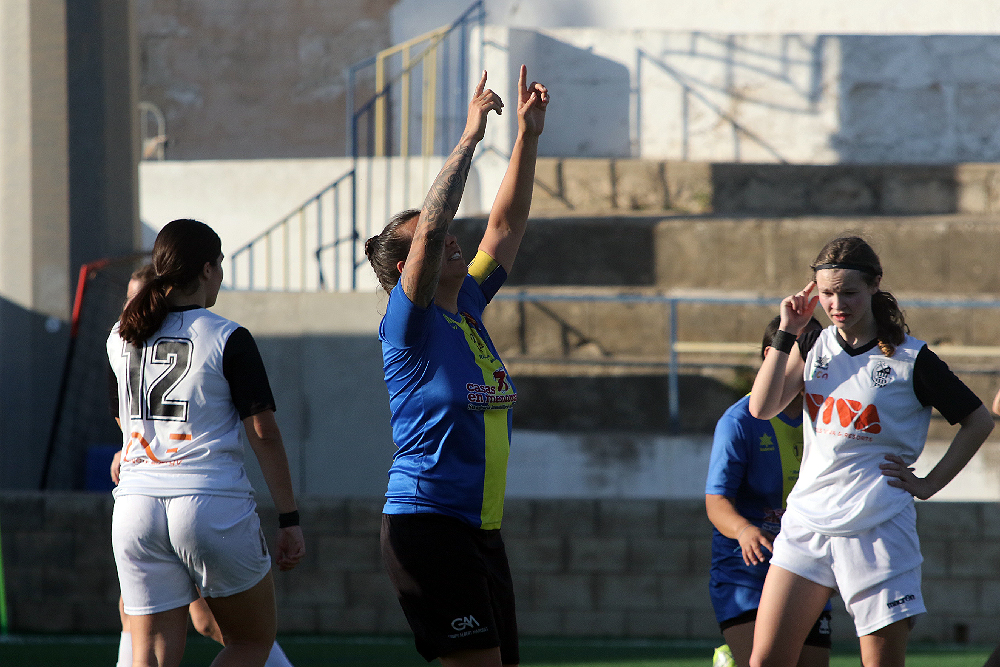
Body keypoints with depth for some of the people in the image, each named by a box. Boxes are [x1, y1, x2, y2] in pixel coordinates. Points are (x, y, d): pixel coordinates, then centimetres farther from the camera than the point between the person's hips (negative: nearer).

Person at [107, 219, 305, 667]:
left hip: (135, 508, 4)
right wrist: (289, 519, -1)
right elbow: (263, 433, -6)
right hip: (214, 508, -4)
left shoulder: (120, 339, 10)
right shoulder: (229, 340, -5)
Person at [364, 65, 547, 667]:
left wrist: (529, 134, 11)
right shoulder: (411, 320, -7)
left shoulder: (468, 310, 13)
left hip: (482, 528, 9)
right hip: (426, 523, -8)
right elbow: (432, 228, -20)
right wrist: (470, 138, -19)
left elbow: (507, 226, 17)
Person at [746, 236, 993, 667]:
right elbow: (762, 408, -2)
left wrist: (929, 484, -2)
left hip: (876, 529, -4)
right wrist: (787, 333, -5)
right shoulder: (815, 346, 9)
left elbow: (978, 420, 3)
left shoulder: (911, 359, -5)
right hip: (807, 521, 5)